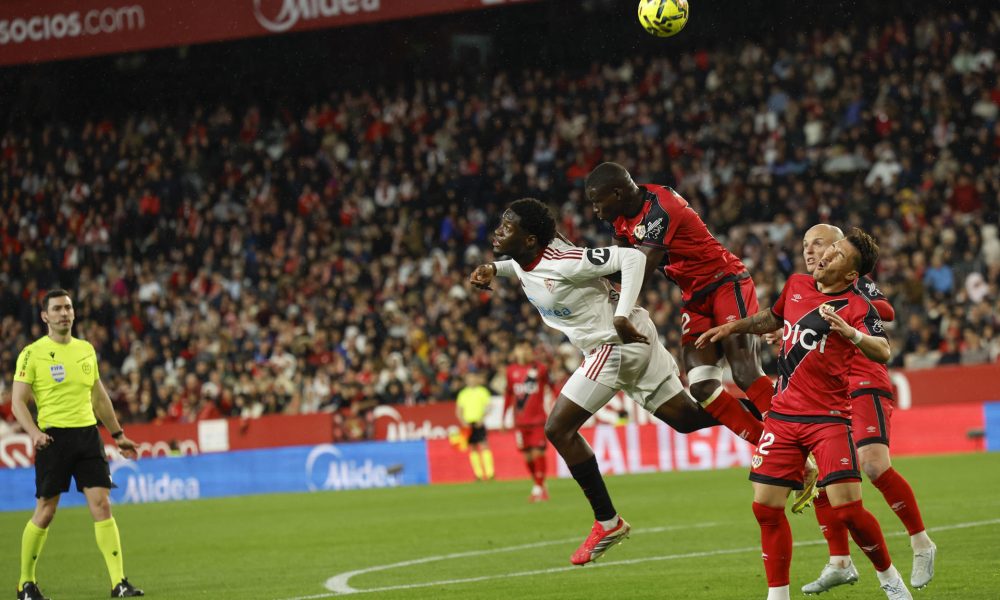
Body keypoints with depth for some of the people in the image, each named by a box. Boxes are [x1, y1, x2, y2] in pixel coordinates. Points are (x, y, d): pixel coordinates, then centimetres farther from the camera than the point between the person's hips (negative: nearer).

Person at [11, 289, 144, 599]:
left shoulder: (86, 350, 13)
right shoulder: (32, 353, -3)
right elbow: (18, 402, -5)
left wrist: (118, 434, 23)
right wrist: (34, 432, -22)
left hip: (87, 433, 4)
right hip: (53, 437, -4)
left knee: (102, 505, -6)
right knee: (45, 512, -1)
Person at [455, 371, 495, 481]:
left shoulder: (482, 391, 3)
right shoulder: (463, 393, 12)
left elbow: (488, 406, -3)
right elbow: (458, 410, 13)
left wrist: (481, 418, -15)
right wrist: (463, 421, -3)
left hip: (479, 424, -4)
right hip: (468, 424, 4)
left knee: (484, 446, -12)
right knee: (472, 449, 2)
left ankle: (489, 473, -14)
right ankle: (478, 474, 6)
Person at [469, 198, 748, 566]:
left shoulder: (562, 262, -24)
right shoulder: (524, 261, 2)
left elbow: (631, 257, -26)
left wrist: (622, 317, -30)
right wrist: (494, 269, 9)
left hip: (616, 343, -9)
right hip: (633, 343, 9)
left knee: (559, 428, -7)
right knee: (687, 418, 12)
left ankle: (607, 522, 0)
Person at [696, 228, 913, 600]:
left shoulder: (857, 306, -9)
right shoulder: (796, 286, 9)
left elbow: (882, 352, -26)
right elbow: (772, 319, 31)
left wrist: (852, 335, -43)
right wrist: (732, 328, 26)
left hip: (828, 418, -5)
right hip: (782, 415, 5)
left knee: (847, 508, -14)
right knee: (766, 506, -2)